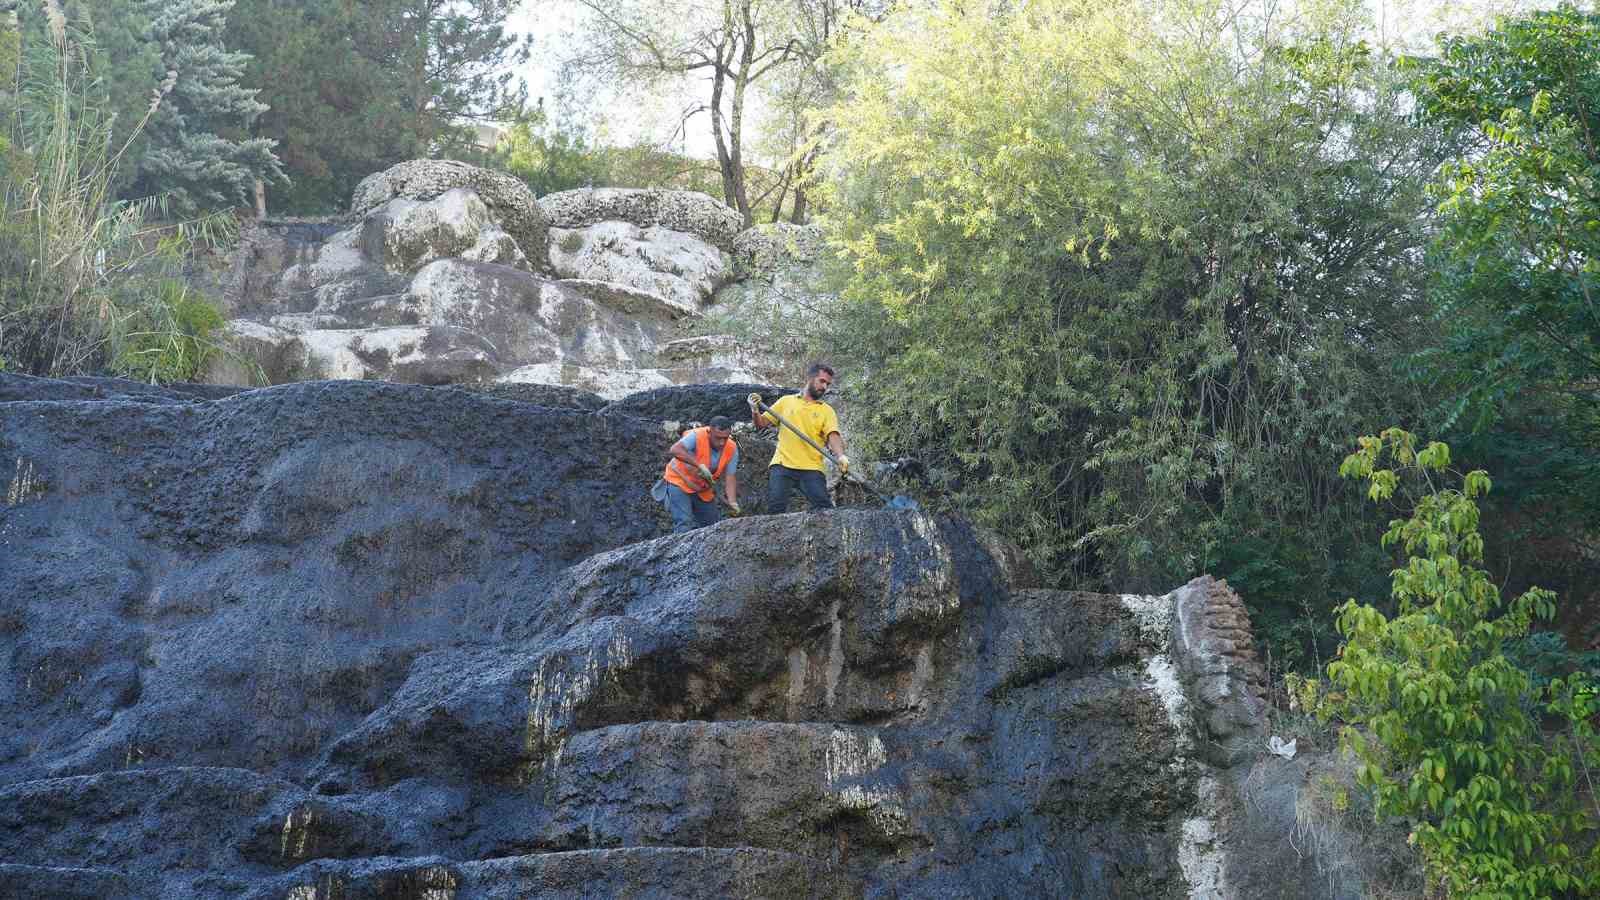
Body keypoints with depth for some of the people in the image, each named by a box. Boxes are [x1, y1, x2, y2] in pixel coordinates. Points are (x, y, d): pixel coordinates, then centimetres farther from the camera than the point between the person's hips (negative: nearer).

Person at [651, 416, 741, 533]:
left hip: (703, 491, 6)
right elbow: (675, 450, -44)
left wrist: (732, 502, -27)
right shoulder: (697, 436, -27)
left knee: (714, 525, 11)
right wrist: (699, 465, -50)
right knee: (684, 524, -19)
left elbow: (730, 477, -12)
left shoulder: (732, 449, -12)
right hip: (680, 482, -6)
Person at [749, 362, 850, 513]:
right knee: (775, 508, -15)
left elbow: (833, 436, -5)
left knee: (824, 508, -18)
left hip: (811, 469, 0)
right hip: (782, 466, 0)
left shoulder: (827, 411, 11)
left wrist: (841, 456, -25)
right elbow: (761, 423, 16)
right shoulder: (786, 401, 15)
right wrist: (755, 410, -6)